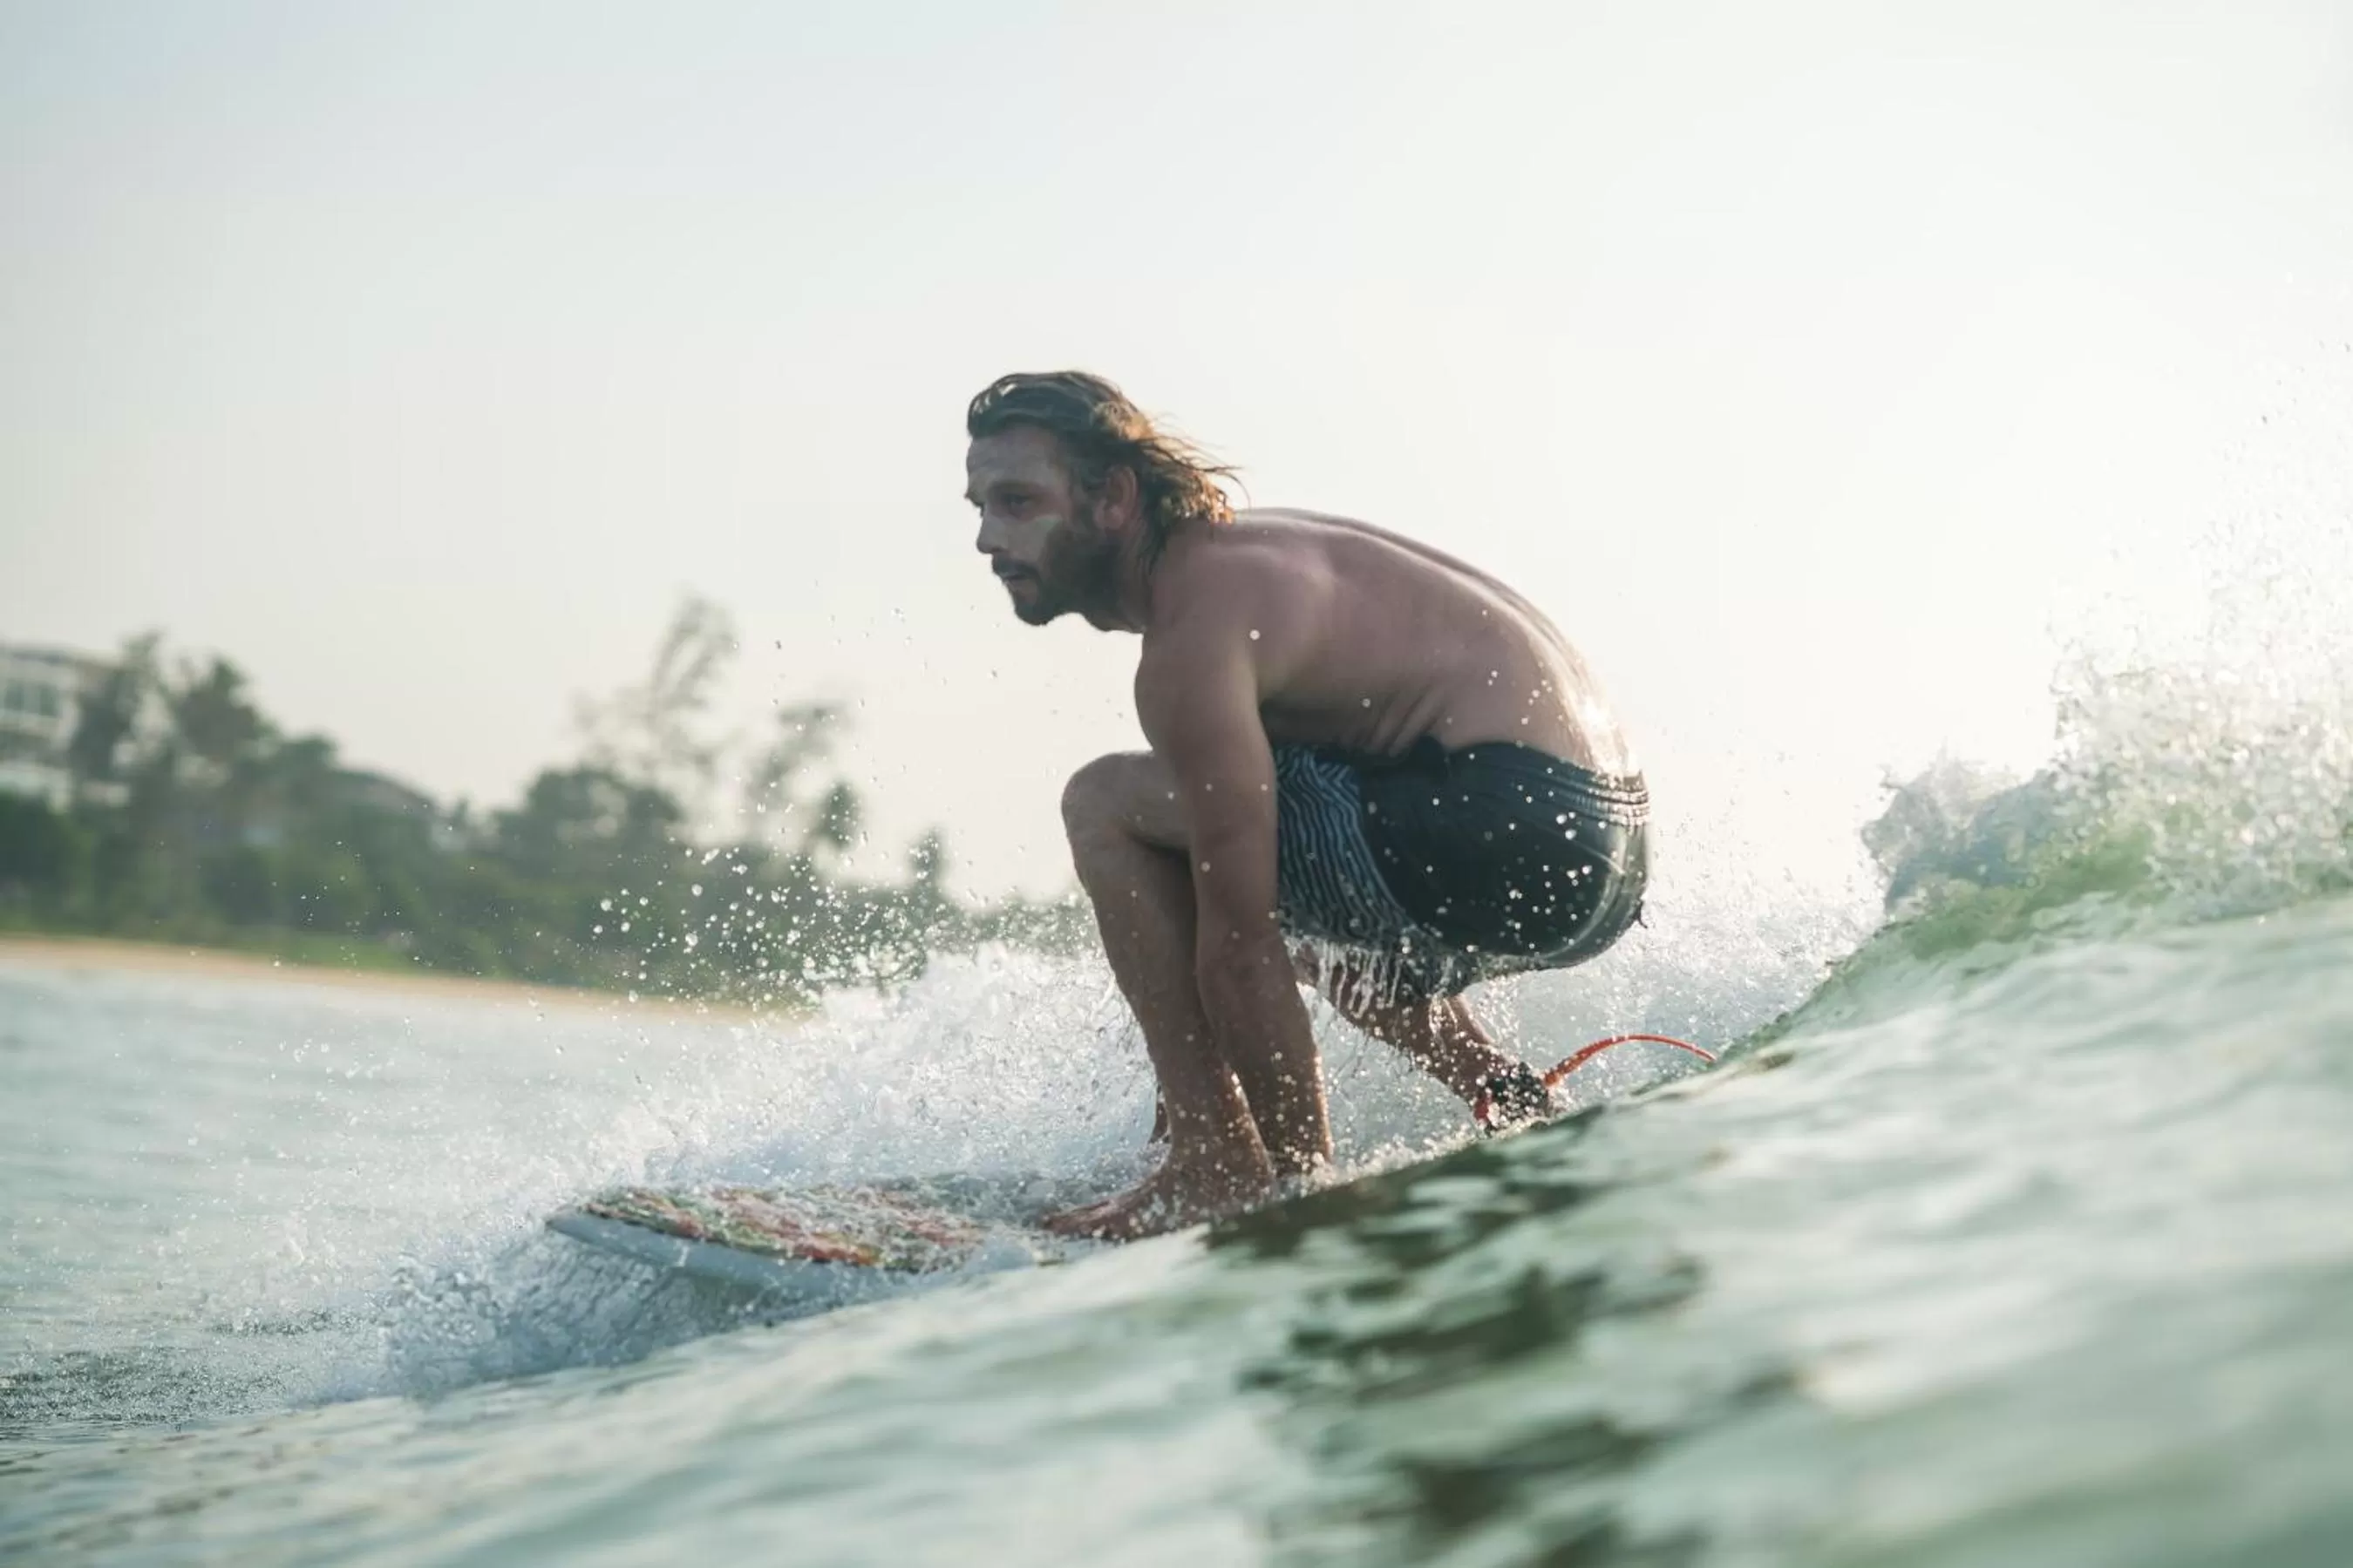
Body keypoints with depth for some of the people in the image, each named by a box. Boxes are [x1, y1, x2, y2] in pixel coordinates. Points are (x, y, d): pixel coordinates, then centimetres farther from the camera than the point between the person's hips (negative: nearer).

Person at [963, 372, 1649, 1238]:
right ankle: (1512, 1097, 25)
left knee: (1108, 807, -8)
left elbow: (1243, 949, -17)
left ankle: (1217, 1167, -10)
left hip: (1516, 831, -10)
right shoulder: (1235, 554, 18)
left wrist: (1302, 1180, -13)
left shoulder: (1195, 636, -14)